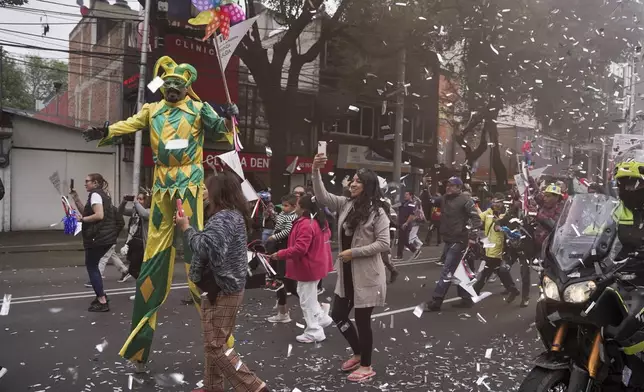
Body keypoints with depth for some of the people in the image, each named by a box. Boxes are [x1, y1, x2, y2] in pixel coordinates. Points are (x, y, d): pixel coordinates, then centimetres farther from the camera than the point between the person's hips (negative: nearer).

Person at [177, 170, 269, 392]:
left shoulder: (223, 218, -20)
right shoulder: (236, 215, 12)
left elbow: (204, 248, -30)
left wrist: (186, 228, -17)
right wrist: (189, 228, 9)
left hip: (221, 290, -10)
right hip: (228, 287, 10)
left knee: (215, 345, -4)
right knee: (214, 342, 19)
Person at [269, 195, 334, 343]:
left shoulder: (305, 225, -26)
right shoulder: (319, 221, 5)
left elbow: (299, 249, -32)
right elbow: (327, 235, 20)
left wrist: (279, 254, -24)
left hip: (308, 268, -10)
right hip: (314, 265, 10)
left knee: (307, 300, 3)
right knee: (309, 296, 25)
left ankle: (314, 332, 13)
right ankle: (322, 318, 32)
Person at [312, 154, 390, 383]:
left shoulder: (377, 212, -12)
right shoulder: (344, 204, 5)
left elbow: (384, 244, -16)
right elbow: (321, 197, -4)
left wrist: (354, 252, -19)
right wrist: (316, 171, -17)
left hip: (366, 276, -7)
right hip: (346, 274, 7)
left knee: (362, 321, 5)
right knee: (338, 315, 15)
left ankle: (366, 366, 25)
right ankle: (358, 354, 37)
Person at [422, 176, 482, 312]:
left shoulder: (465, 200, -11)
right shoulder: (444, 199, 10)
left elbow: (476, 217, -14)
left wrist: (473, 236, -20)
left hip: (459, 241, -8)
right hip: (448, 240, 8)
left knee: (447, 271, -7)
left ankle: (435, 301, -5)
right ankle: (466, 298, 28)